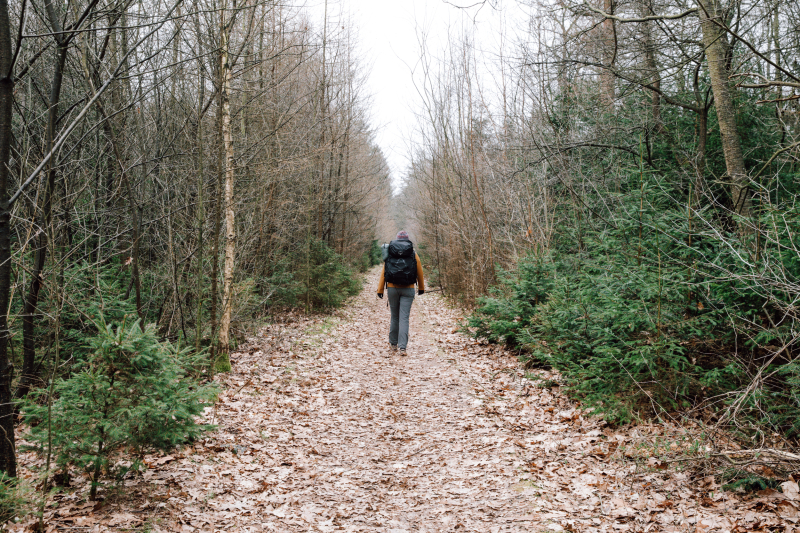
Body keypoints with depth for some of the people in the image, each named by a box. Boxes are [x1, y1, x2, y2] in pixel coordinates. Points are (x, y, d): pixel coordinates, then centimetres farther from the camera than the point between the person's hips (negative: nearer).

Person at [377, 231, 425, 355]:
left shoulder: (389, 254, 5)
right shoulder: (413, 254, 3)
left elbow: (383, 273, 4)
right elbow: (420, 273, 10)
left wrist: (380, 290, 8)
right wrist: (421, 288, 23)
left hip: (392, 288, 1)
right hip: (408, 289, -1)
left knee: (394, 317, 15)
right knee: (404, 318, -2)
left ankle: (393, 344, 23)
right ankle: (402, 347, -10)